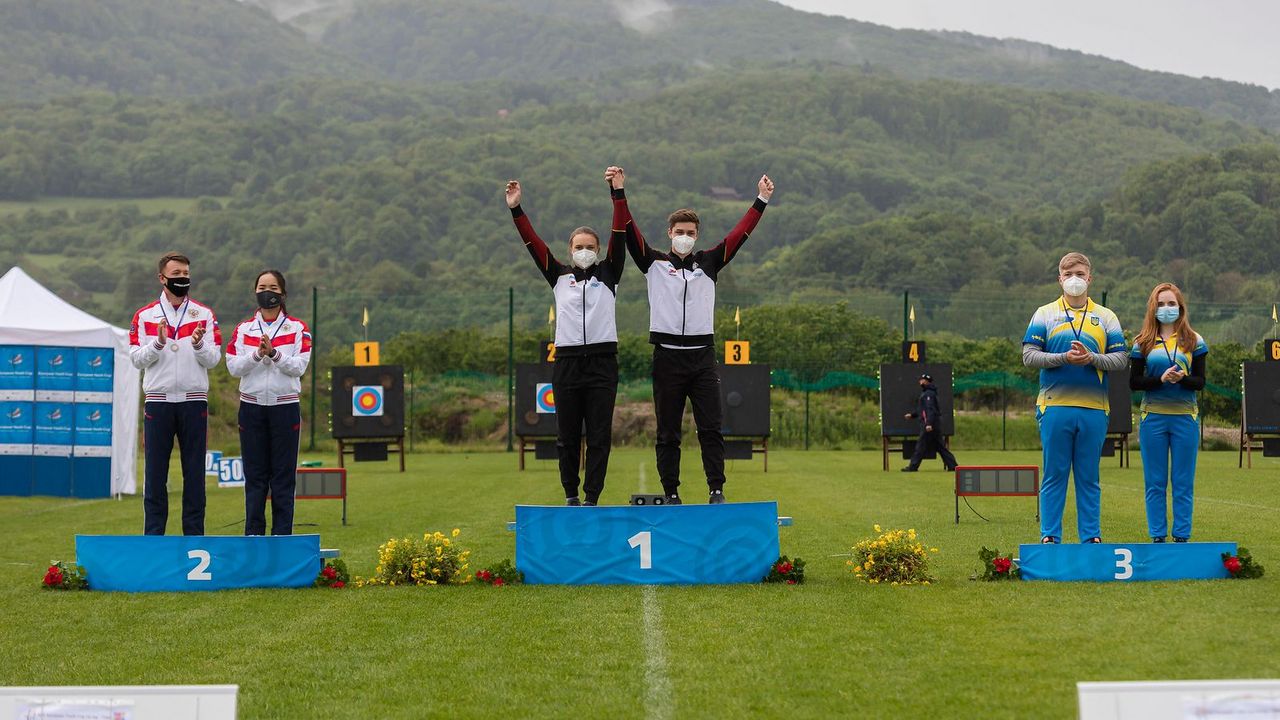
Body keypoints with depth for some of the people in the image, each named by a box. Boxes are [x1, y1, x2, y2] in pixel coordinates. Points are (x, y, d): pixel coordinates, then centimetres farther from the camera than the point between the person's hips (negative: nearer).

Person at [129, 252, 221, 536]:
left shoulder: (205, 315, 8)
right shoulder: (144, 316, 7)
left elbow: (213, 359, 1)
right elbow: (137, 359, 0)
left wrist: (198, 344, -18)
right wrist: (158, 343, -17)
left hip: (194, 401, 0)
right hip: (158, 401, 0)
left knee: (194, 472, 2)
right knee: (155, 471, 1)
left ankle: (194, 533, 7)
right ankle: (153, 536, 6)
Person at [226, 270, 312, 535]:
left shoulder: (298, 329, 5)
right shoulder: (243, 329, 10)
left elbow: (299, 367, -6)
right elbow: (233, 367, 0)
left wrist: (274, 353, -18)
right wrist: (257, 354, -14)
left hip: (285, 407, -1)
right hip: (251, 407, 1)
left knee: (283, 474, -1)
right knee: (254, 474, 2)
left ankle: (282, 534, 4)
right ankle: (253, 533, 7)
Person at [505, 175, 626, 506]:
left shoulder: (608, 274, 10)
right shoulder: (560, 276, 13)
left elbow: (618, 238, 1)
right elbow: (534, 243, 7)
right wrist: (516, 209, -1)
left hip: (602, 362, -1)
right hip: (567, 363, 1)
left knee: (599, 435, -2)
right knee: (567, 436, 4)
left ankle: (592, 497, 1)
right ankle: (571, 494, 14)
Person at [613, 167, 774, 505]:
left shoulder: (708, 263, 12)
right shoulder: (654, 262, 8)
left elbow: (739, 234, 6)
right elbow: (630, 231, -1)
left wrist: (761, 201, -1)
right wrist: (618, 193, -11)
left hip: (702, 355, 1)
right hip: (667, 356, -1)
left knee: (711, 427, -4)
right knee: (667, 432, 3)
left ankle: (716, 490, -3)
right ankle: (671, 493, 8)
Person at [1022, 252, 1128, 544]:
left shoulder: (1106, 317, 12)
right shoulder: (1044, 315, 9)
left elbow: (1121, 359, 5)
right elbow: (1029, 356, 0)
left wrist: (1091, 358, -12)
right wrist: (1064, 358, -13)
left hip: (1094, 408, 1)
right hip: (1055, 407, -1)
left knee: (1089, 476, 5)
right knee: (1054, 475, 0)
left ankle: (1091, 536, 9)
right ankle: (1050, 536, 4)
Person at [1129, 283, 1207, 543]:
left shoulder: (1193, 341, 5)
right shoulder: (1143, 343, 5)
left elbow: (1200, 382, 2)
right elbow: (1134, 382, 2)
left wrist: (1182, 379, -18)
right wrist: (1161, 379, -14)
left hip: (1185, 417, 0)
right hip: (1153, 417, 0)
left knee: (1183, 481, 2)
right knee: (1155, 482, 4)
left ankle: (1182, 536, 8)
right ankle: (1157, 536, 10)